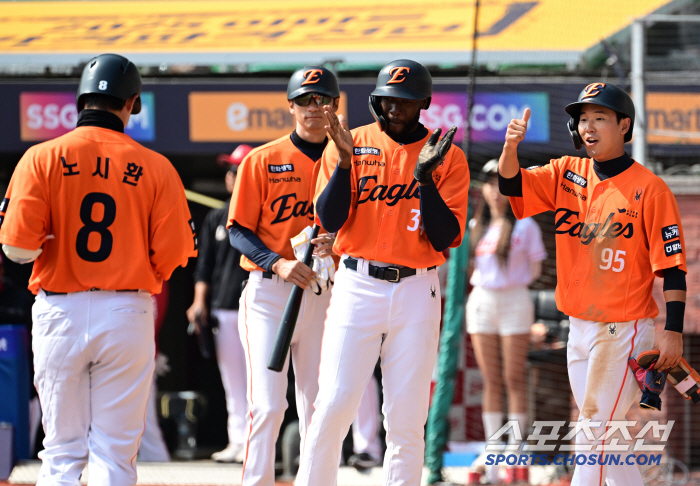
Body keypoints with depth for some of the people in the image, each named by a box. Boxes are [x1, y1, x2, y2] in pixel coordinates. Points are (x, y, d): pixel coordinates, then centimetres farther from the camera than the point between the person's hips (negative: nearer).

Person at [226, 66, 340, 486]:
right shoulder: (262, 161, 2)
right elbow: (239, 231, 0)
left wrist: (338, 244, -12)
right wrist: (278, 263, -16)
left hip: (325, 294, 2)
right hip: (269, 292, -2)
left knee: (318, 406, 3)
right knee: (268, 403, -11)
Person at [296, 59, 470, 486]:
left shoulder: (448, 157, 4)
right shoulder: (350, 144, 5)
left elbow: (446, 238, -4)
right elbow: (330, 220, -5)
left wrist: (425, 177, -16)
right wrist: (345, 161, -17)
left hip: (417, 291, 0)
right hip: (358, 286, 0)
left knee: (407, 419, 0)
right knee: (334, 406, -8)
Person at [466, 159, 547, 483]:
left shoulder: (524, 226, 0)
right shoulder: (475, 226, 13)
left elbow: (535, 269, 1)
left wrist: (510, 282, -3)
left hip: (514, 301, -4)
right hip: (481, 301, 4)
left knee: (514, 378, -4)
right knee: (490, 380, 4)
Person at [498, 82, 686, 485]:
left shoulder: (650, 189, -10)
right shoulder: (567, 174, 7)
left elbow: (672, 266, -11)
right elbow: (512, 184, -2)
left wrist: (673, 332, -16)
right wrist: (511, 146, -23)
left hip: (624, 330, -7)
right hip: (579, 327, 7)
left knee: (595, 433, -8)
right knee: (600, 432, 13)